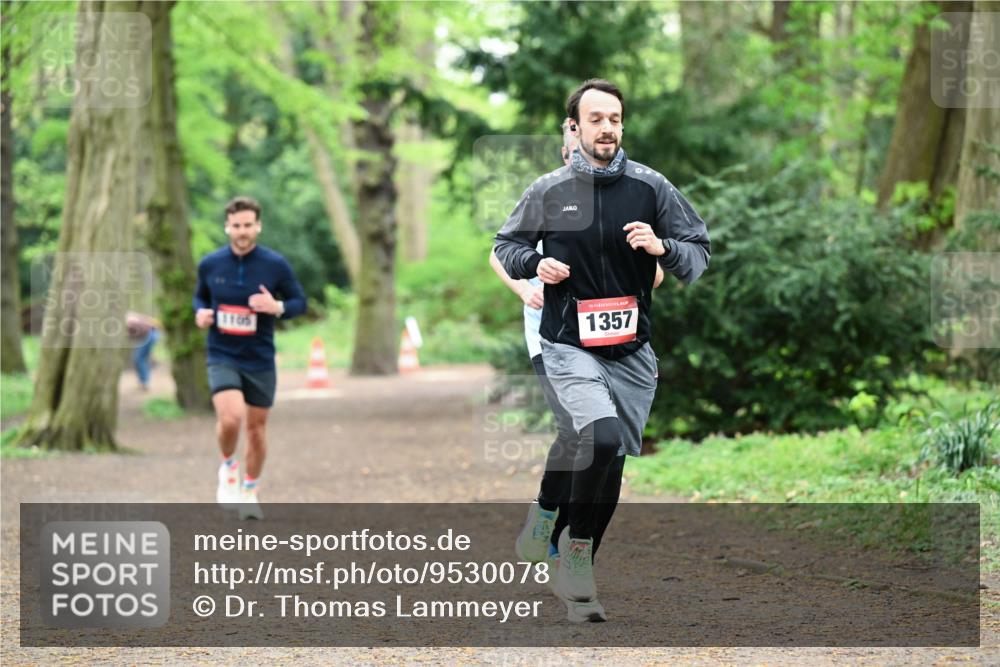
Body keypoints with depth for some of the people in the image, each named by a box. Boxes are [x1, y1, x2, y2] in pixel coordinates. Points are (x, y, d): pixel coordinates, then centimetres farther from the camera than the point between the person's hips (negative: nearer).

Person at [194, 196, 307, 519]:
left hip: (261, 360, 1)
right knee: (231, 418, -23)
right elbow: (200, 296, 16)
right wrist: (200, 313, -7)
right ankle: (228, 468, 8)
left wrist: (277, 307, -19)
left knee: (257, 428, 10)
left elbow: (300, 302, 2)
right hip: (222, 356, -1)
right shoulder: (210, 264, -2)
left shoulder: (275, 265, -6)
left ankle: (249, 492, 31)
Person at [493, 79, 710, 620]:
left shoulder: (650, 186, 1)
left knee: (613, 463, 8)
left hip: (631, 350, 3)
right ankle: (576, 542, -6)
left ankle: (575, 564, 27)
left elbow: (700, 253, 5)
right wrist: (535, 262, -8)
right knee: (603, 434, -26)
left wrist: (662, 247, -16)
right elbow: (506, 246, 13)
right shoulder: (548, 191, 0)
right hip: (569, 345, -3)